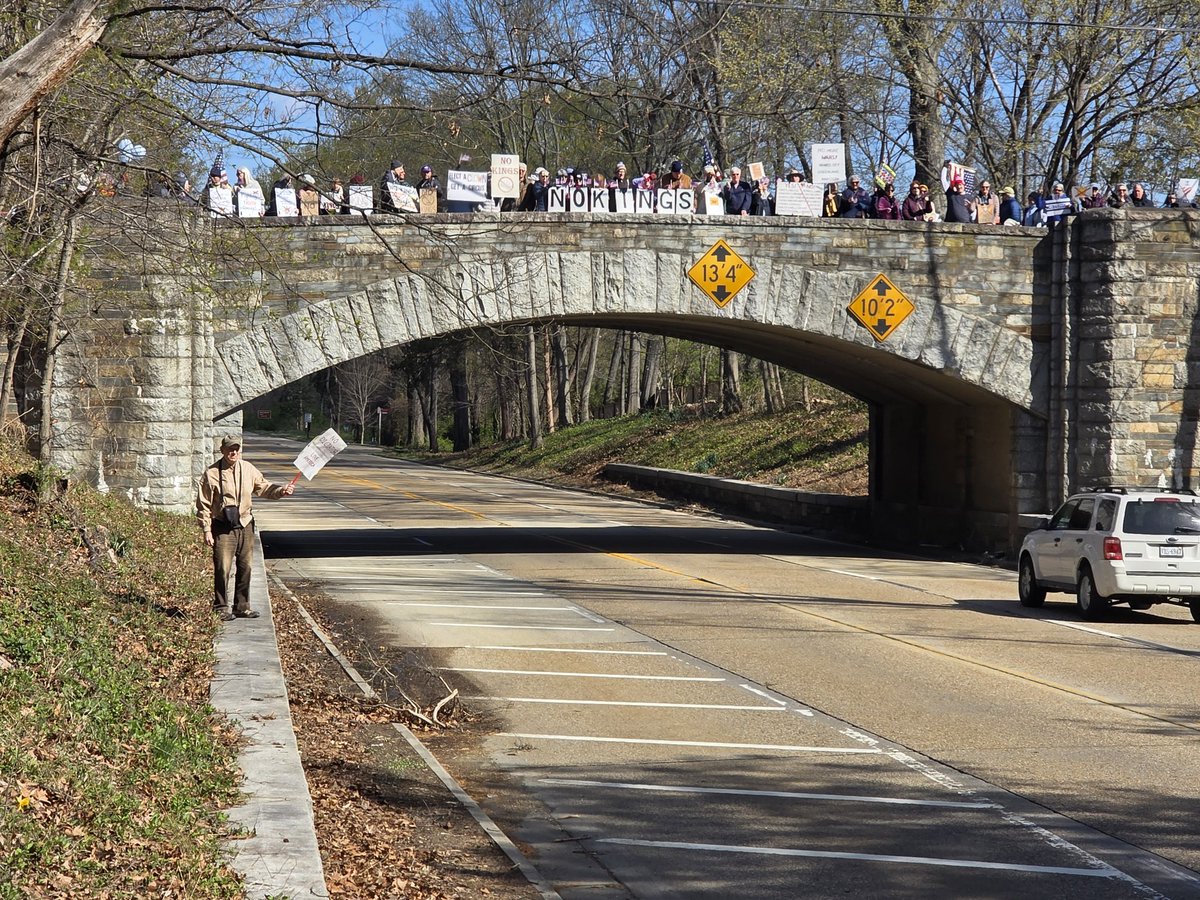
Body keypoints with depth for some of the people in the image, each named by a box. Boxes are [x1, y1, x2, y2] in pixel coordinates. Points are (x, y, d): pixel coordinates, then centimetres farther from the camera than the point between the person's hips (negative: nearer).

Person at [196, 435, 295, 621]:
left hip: (245, 526, 5)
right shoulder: (211, 473, -8)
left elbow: (263, 487, 15)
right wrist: (206, 530, -9)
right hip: (223, 528, -5)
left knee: (245, 567, 10)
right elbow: (203, 505, -5)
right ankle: (221, 608, 4)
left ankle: (242, 606, 22)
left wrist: (281, 490, -5)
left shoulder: (248, 469, 5)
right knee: (223, 568, -6)